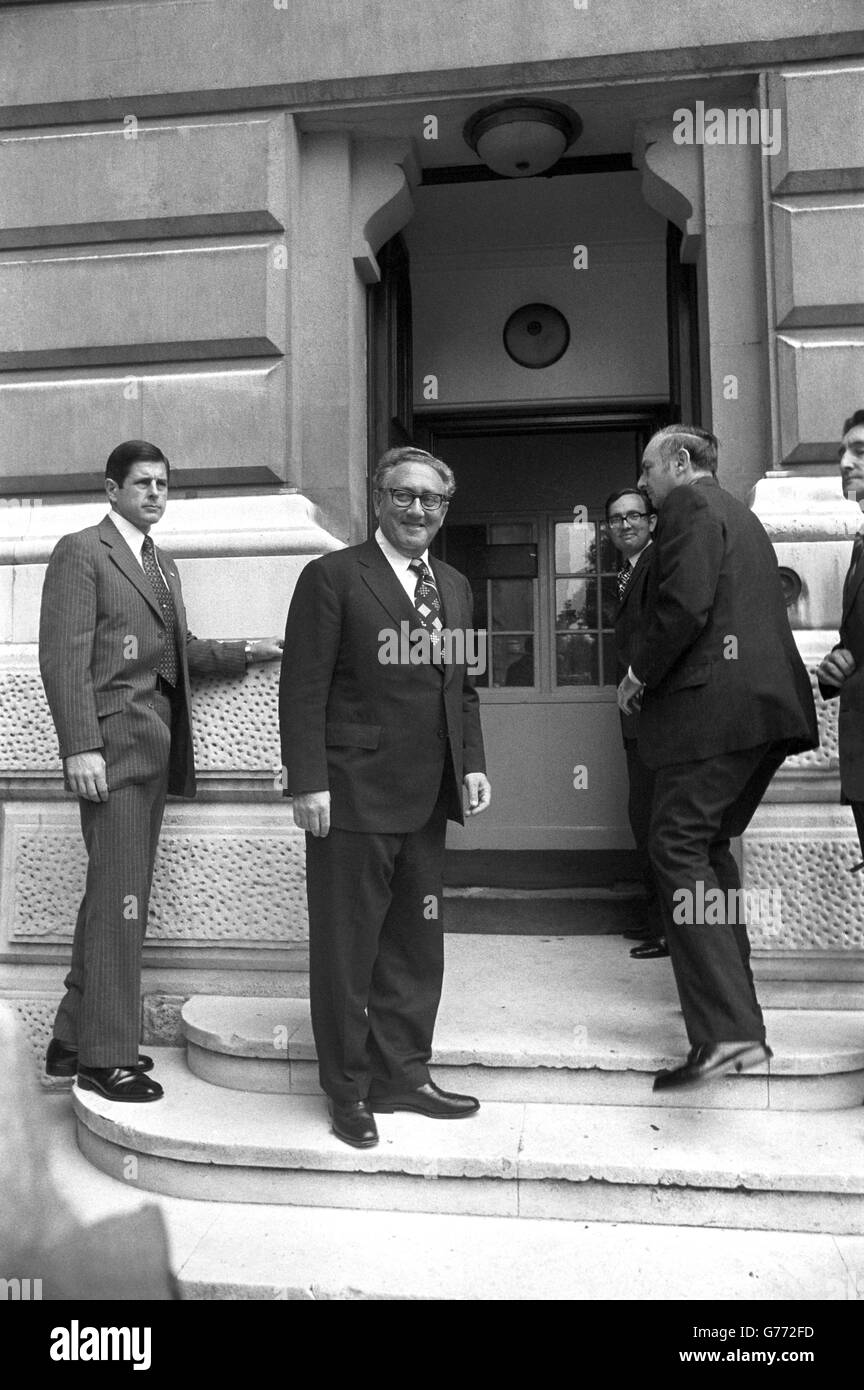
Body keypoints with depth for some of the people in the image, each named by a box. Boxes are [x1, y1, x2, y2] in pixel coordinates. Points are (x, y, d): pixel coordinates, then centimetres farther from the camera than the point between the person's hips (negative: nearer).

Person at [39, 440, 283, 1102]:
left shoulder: (163, 564, 23)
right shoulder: (81, 551, -3)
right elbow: (64, 656, -12)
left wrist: (244, 651, 11)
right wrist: (80, 747, -19)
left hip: (156, 749, 8)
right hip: (113, 747, -8)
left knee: (118, 899, 12)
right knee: (118, 901, -5)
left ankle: (73, 1042, 25)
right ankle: (106, 1056, 7)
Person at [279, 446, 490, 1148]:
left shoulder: (454, 586, 16)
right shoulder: (332, 577, -5)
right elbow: (303, 689, -9)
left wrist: (473, 764, 8)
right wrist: (309, 783, -15)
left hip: (426, 800, 7)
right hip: (351, 797, -6)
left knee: (418, 942, 14)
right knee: (347, 946, 6)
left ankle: (403, 1074, 31)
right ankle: (349, 1089, 23)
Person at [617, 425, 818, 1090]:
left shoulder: (689, 502, -3)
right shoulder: (740, 514, 27)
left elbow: (685, 604, -18)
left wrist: (641, 672, -5)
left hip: (712, 706, -10)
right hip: (764, 707, 10)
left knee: (680, 849, -10)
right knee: (710, 844, 18)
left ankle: (727, 1032, -15)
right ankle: (731, 1001, 27)